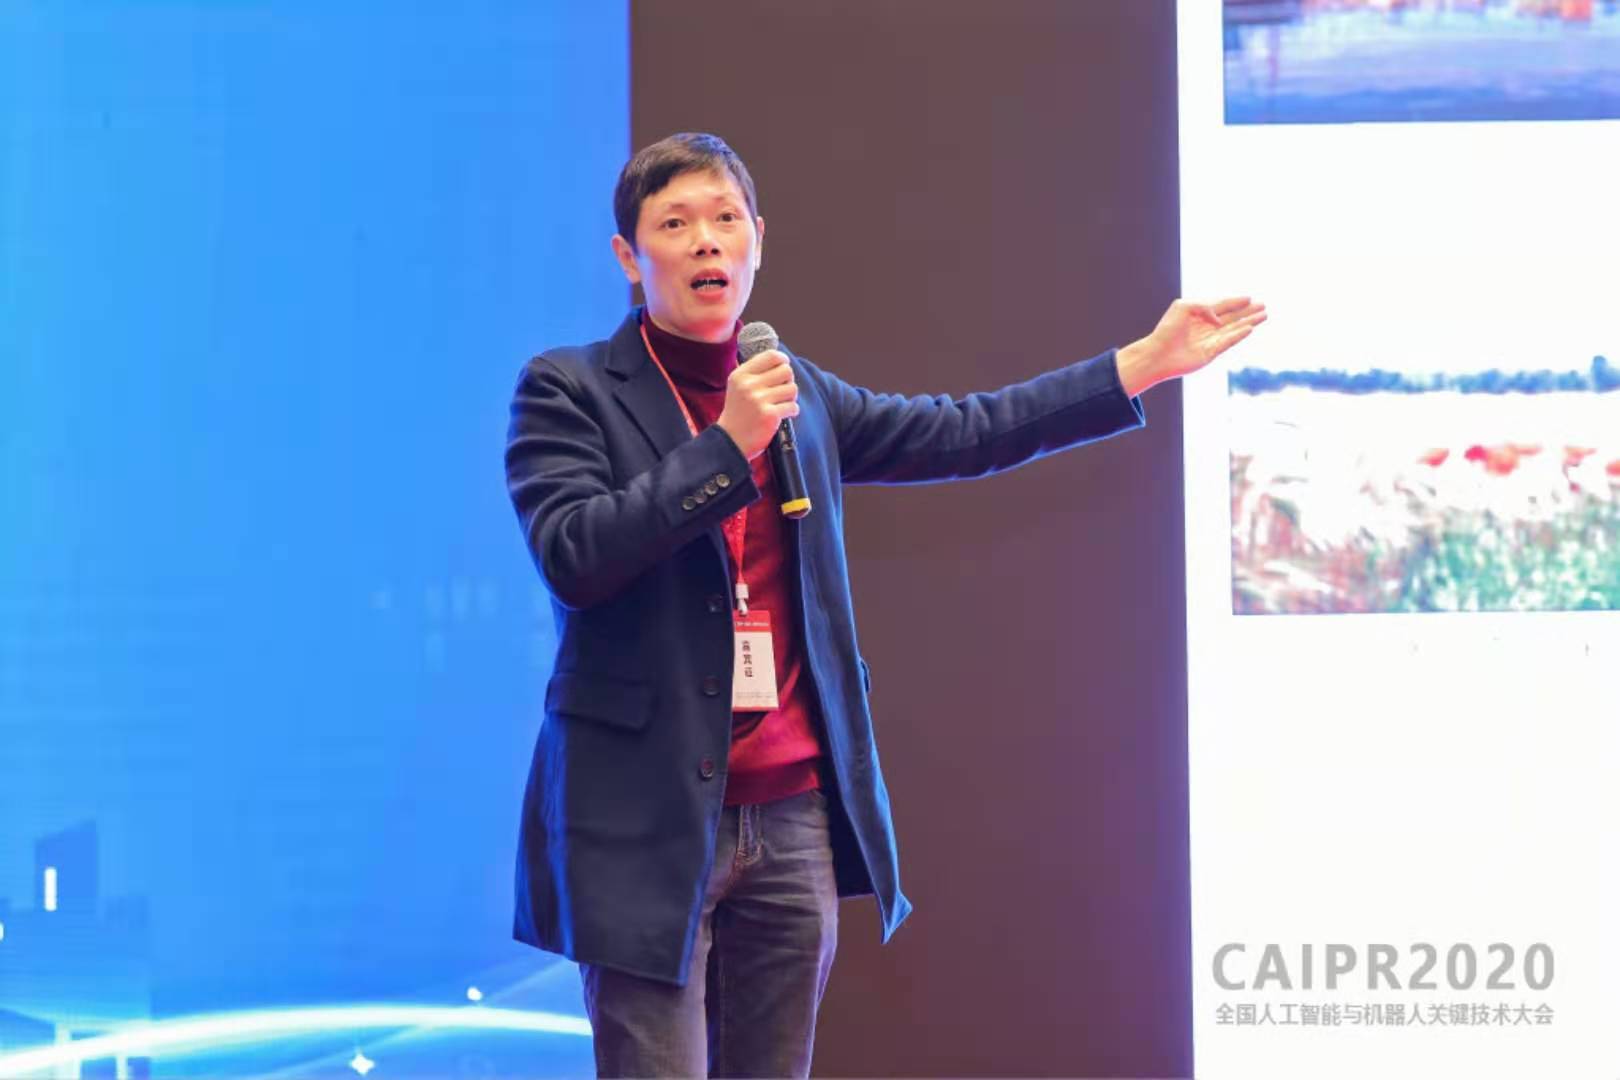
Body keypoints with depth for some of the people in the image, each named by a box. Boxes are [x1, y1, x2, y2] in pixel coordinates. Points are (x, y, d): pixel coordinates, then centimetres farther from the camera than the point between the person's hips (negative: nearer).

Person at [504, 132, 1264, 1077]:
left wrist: (1149, 360, 17)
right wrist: (727, 445, -18)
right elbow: (572, 557, -15)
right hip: (649, 823, -5)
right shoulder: (569, 390, -2)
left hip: (793, 821, 5)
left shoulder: (798, 393, 14)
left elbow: (966, 434, 18)